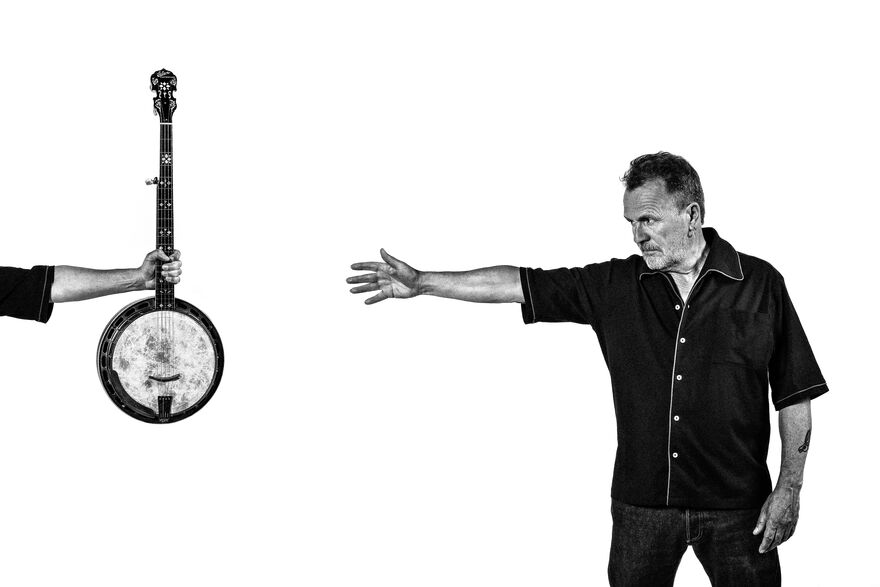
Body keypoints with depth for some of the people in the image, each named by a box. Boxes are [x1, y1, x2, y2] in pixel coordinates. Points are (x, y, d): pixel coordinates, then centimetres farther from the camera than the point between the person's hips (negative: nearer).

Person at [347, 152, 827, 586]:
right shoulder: (616, 286, 1)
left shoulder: (760, 284, -4)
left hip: (734, 509, -2)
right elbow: (522, 284, -1)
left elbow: (795, 396, -1)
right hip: (640, 505, 2)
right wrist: (423, 282, -5)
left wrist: (789, 489, -5)